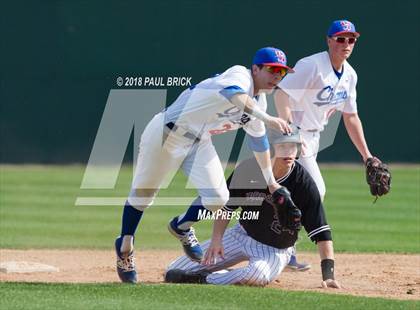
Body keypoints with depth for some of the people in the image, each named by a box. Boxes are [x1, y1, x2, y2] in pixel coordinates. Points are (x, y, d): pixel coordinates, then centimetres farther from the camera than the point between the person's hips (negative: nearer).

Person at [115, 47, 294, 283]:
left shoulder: (259, 102, 4)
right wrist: (267, 119, -58)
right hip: (166, 134, -7)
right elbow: (232, 93, -47)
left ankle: (182, 228, 24)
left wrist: (271, 180, 22)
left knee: (217, 198, -7)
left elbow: (258, 140, 20)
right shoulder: (240, 76, -22)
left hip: (200, 143, 7)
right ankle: (125, 247, 28)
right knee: (143, 193, 5)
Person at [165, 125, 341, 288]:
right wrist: (216, 239, -12)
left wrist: (328, 275, -30)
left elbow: (321, 233, -23)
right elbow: (226, 207, 1)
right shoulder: (248, 170, -14)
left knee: (258, 275, -41)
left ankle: (203, 280, -17)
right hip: (243, 235, 3)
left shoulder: (303, 183, -24)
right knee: (173, 273, -2)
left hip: (276, 251, -3)